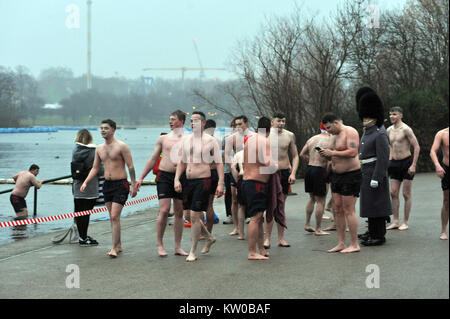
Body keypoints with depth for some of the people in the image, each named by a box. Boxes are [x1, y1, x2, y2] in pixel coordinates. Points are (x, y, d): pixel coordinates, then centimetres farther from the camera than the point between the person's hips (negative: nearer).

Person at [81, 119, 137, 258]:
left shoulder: (121, 146, -9)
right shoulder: (99, 148, 10)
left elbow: (130, 166, -9)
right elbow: (95, 168, 16)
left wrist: (133, 185, -14)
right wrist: (85, 182, 3)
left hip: (120, 184, -6)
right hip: (107, 184, 6)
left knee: (115, 217, -12)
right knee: (112, 217, 10)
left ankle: (114, 248, -10)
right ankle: (118, 245, 21)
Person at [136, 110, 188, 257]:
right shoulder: (163, 138, 9)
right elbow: (153, 159, 13)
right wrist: (141, 177, 10)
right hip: (164, 176, -1)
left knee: (179, 212, 4)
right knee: (164, 210, -10)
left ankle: (178, 247, 11)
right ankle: (159, 244, 2)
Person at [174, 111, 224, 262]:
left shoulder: (210, 141, -4)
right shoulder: (186, 139, 12)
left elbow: (219, 163, -3)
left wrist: (221, 183, -11)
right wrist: (177, 179, 6)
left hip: (202, 181, -6)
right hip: (188, 181, 6)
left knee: (194, 215, -9)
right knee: (191, 216, 10)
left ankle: (193, 252, 2)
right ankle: (210, 238, 34)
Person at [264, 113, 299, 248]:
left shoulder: (289, 135, 5)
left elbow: (295, 156, 9)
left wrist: (293, 173, -3)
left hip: (285, 172, 3)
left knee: (281, 207, 7)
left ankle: (281, 238, 12)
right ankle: (267, 239, -1)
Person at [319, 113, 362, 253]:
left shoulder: (350, 132, -12)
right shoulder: (334, 136, 16)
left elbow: (352, 153, -24)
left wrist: (332, 153, -21)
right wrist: (325, 154, 0)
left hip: (350, 175, -9)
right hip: (336, 175, 9)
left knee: (348, 211, -8)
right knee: (338, 210, 7)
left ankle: (354, 245, -3)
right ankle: (341, 243, 12)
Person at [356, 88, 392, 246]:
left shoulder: (380, 134, -14)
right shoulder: (366, 133, 14)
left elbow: (383, 158, -19)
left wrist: (375, 179, -22)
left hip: (375, 174, -9)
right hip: (366, 174, 9)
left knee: (376, 204, -6)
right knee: (368, 203, 15)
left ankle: (379, 236, -2)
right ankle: (372, 231, 25)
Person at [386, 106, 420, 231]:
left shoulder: (406, 129, -13)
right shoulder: (389, 130, 8)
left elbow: (417, 147, -14)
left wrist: (413, 165, -18)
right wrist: (390, 160, 14)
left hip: (407, 162, -7)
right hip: (394, 163, 7)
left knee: (406, 194, -1)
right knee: (393, 193, 4)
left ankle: (405, 222, 6)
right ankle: (396, 221, 11)